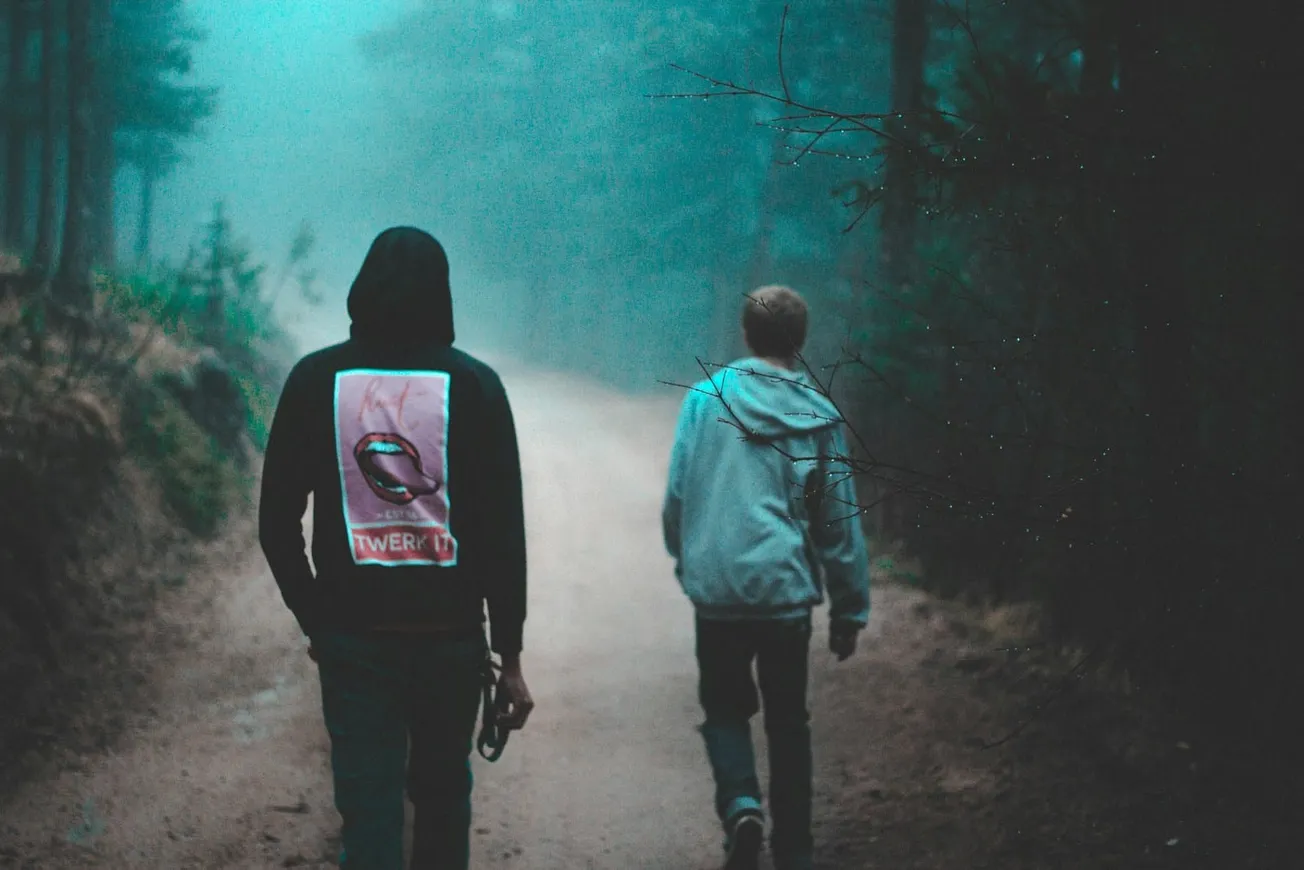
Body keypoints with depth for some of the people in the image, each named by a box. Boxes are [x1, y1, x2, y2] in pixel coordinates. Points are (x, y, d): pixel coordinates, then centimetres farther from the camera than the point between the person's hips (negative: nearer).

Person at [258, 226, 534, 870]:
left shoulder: (315, 380, 0)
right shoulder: (474, 385, -3)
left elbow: (276, 523, 3)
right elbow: (504, 534, -5)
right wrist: (510, 656, 0)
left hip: (352, 637, 0)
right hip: (451, 635, 0)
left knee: (368, 811, 1)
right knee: (442, 793, 19)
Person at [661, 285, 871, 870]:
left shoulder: (706, 398, -3)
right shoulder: (819, 416, -1)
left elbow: (677, 495, 0)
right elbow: (840, 523, 2)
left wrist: (685, 559, 19)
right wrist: (850, 610, 11)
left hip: (716, 588, 0)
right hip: (788, 592, 1)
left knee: (725, 709, 16)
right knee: (788, 721, 13)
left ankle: (741, 805, -9)